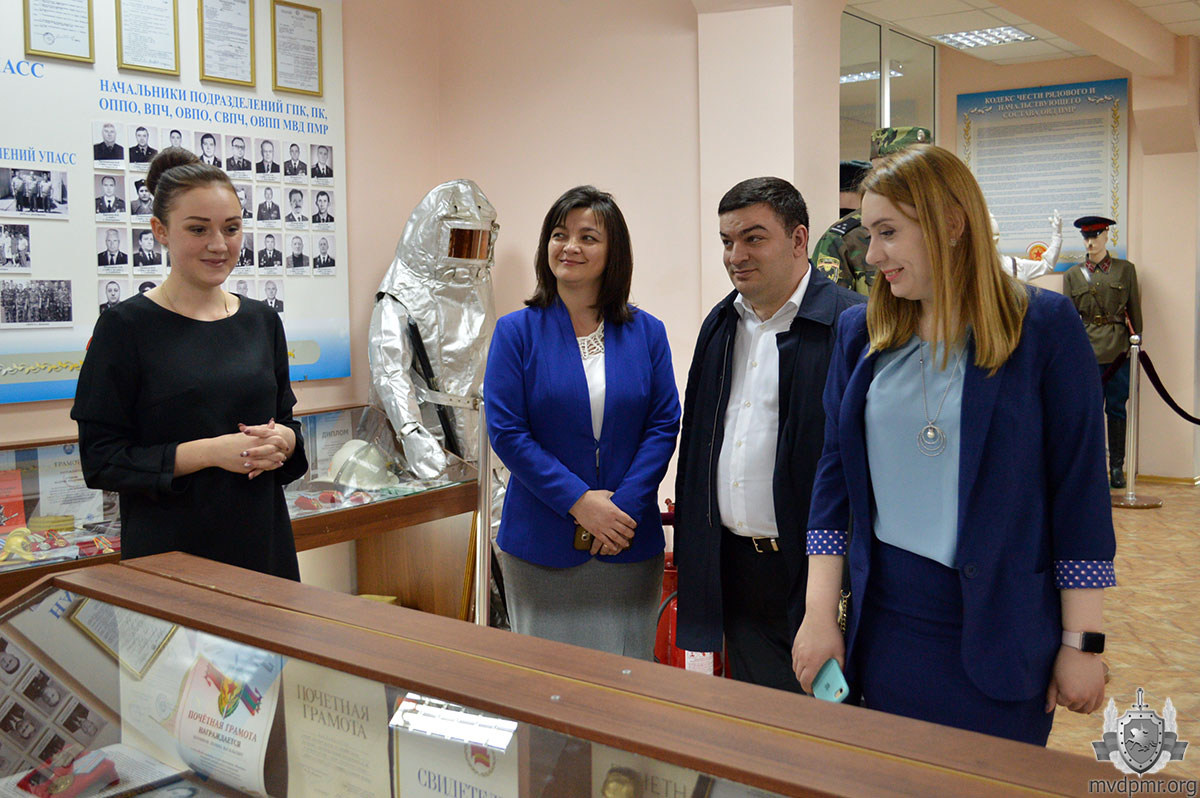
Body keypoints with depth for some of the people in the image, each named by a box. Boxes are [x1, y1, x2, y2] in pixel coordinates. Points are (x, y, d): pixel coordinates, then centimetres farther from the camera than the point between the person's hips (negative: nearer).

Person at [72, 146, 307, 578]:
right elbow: (101, 461, -10)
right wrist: (209, 452, -21)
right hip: (169, 552, -4)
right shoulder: (125, 326, -7)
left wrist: (283, 441, -7)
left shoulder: (262, 321, 7)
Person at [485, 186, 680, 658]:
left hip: (629, 545, 2)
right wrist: (579, 502, -14)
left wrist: (622, 507, -11)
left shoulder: (646, 333, 4)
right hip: (541, 546, -1)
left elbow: (664, 425, 1)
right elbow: (506, 432, -7)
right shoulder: (517, 331, -2)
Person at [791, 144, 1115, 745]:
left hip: (1004, 633, -3)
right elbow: (835, 476, 4)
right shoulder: (861, 333, 4)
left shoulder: (1044, 326, -7)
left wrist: (1082, 644, -6)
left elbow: (1080, 488, -7)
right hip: (883, 623, 3)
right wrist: (820, 614, 0)